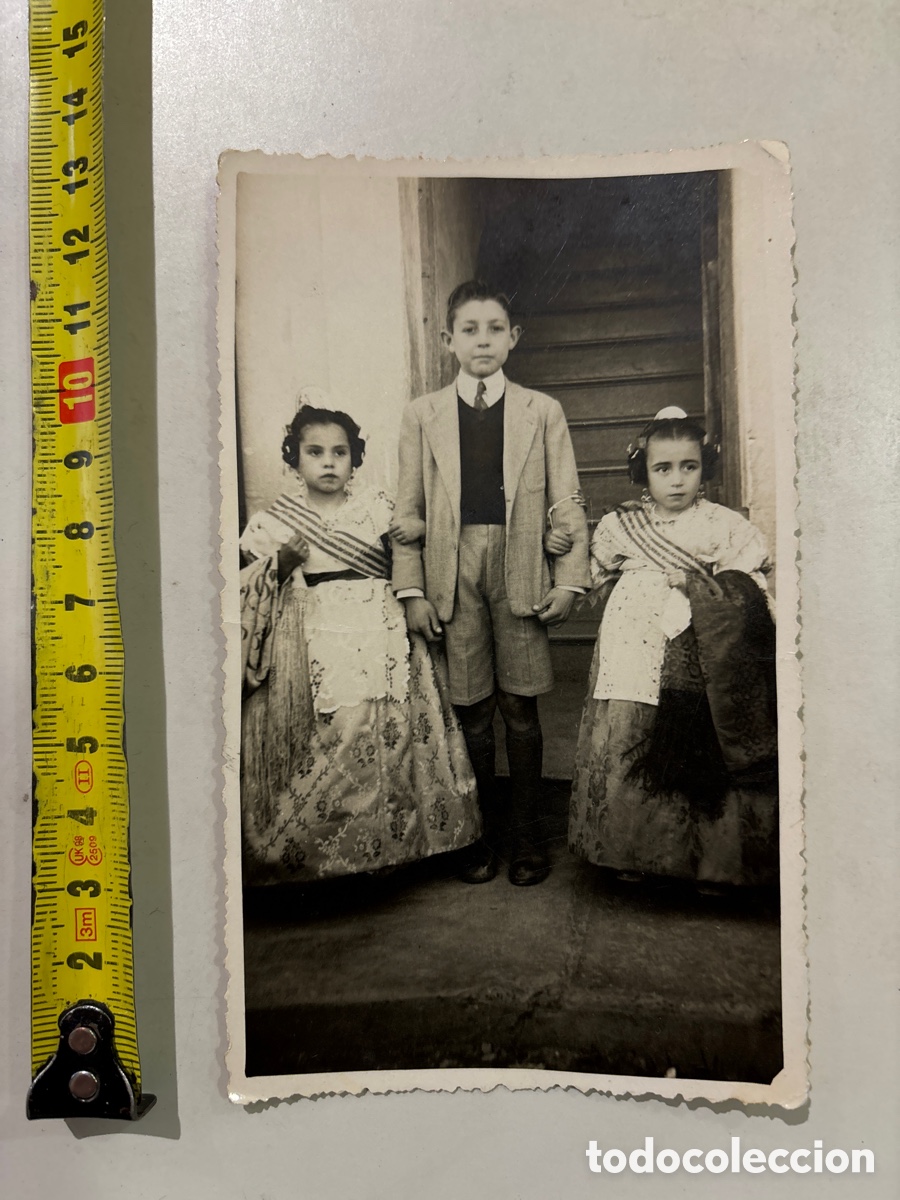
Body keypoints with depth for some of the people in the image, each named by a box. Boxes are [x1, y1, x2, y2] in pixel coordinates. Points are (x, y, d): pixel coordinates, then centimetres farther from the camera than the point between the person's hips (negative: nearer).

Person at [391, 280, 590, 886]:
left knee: (519, 707, 4)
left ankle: (528, 836, 20)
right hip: (453, 573, 1)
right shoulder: (422, 415, 10)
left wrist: (571, 579, -2)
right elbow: (409, 511, 7)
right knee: (472, 711, 6)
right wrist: (412, 590, 0)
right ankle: (485, 835, 22)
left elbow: (567, 502, 7)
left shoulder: (543, 412, 9)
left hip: (519, 572, 0)